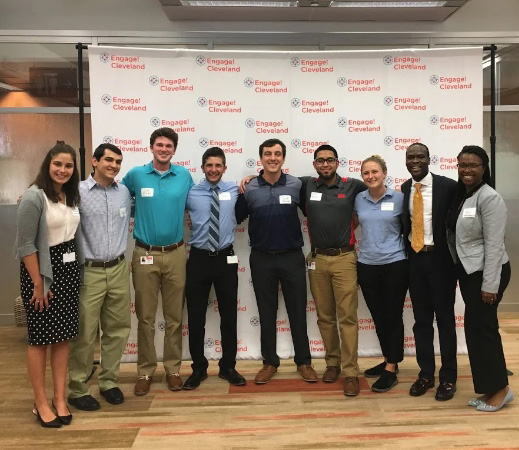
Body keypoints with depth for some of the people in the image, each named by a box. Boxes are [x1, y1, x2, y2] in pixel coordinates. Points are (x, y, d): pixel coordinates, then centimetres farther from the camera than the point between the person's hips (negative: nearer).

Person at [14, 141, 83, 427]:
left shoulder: (72, 196, 8)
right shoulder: (34, 196, -14)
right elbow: (25, 245, -15)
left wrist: (76, 272, 11)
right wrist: (38, 284, -15)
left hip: (68, 269, 7)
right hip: (40, 270, -6)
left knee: (63, 336, 9)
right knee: (40, 338, 3)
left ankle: (60, 399, 19)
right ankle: (40, 403, 15)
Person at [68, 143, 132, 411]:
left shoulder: (124, 192, 8)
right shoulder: (78, 192, -6)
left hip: (118, 270, 5)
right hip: (88, 271, -5)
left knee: (117, 329, 11)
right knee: (84, 334, 1)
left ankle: (109, 382, 25)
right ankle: (77, 389, 15)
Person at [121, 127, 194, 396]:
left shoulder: (184, 176, 3)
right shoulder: (135, 175, 0)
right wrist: (142, 217, 5)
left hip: (175, 253, 1)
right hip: (144, 254, -1)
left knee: (174, 316, 8)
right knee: (145, 317, 5)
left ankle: (173, 369, 20)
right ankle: (145, 371, 17)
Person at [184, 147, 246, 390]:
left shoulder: (235, 190, 3)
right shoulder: (190, 193, -1)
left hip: (226, 259, 1)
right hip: (199, 259, -1)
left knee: (229, 315, 9)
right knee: (196, 317, 6)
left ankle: (228, 367, 26)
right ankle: (198, 368, 23)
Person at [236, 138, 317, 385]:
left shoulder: (297, 185, -5)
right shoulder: (248, 188, -3)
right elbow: (236, 219, 7)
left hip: (292, 257, 0)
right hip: (261, 259, 1)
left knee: (298, 311, 9)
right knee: (266, 313, 12)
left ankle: (303, 361, 24)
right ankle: (270, 362, 26)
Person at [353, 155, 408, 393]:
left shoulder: (399, 198, -5)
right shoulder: (359, 199, 4)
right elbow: (352, 224, 18)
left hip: (395, 264, -4)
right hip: (367, 265, 4)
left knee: (393, 316, 2)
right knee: (378, 317, 12)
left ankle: (391, 371, 10)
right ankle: (388, 360, 29)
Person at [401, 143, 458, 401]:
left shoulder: (448, 186, -9)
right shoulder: (404, 189, 5)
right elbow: (405, 224, 9)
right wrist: (406, 255, 1)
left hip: (440, 259, -4)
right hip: (414, 259, 4)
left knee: (445, 318, 6)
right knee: (421, 319, 12)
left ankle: (448, 377, 19)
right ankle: (426, 374, 25)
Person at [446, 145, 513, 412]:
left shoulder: (489, 198, -15)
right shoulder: (461, 196, 9)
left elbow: (494, 245, -19)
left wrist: (490, 285, -20)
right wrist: (461, 272, 9)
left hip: (485, 272, -8)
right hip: (467, 272, 8)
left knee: (480, 328, -2)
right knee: (478, 328, 12)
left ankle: (500, 389, 14)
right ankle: (491, 388, 23)